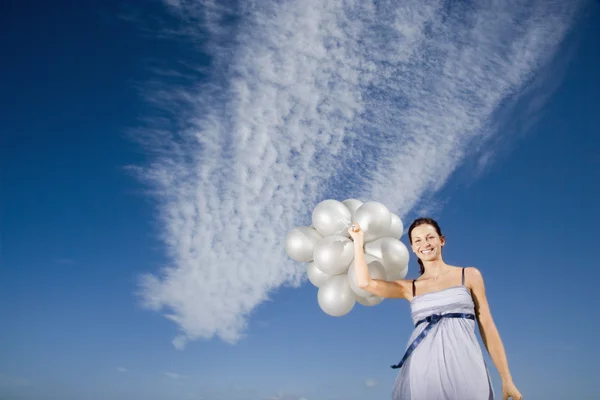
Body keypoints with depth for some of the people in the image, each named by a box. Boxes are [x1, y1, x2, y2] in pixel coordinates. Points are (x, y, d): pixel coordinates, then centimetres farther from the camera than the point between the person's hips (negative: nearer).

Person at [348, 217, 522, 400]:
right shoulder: (410, 287, 12)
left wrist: (507, 380, 4)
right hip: (423, 372, 1)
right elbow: (365, 282, 1)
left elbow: (487, 328, 7)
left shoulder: (469, 275, 9)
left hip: (465, 370, -1)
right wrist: (358, 241, 10)